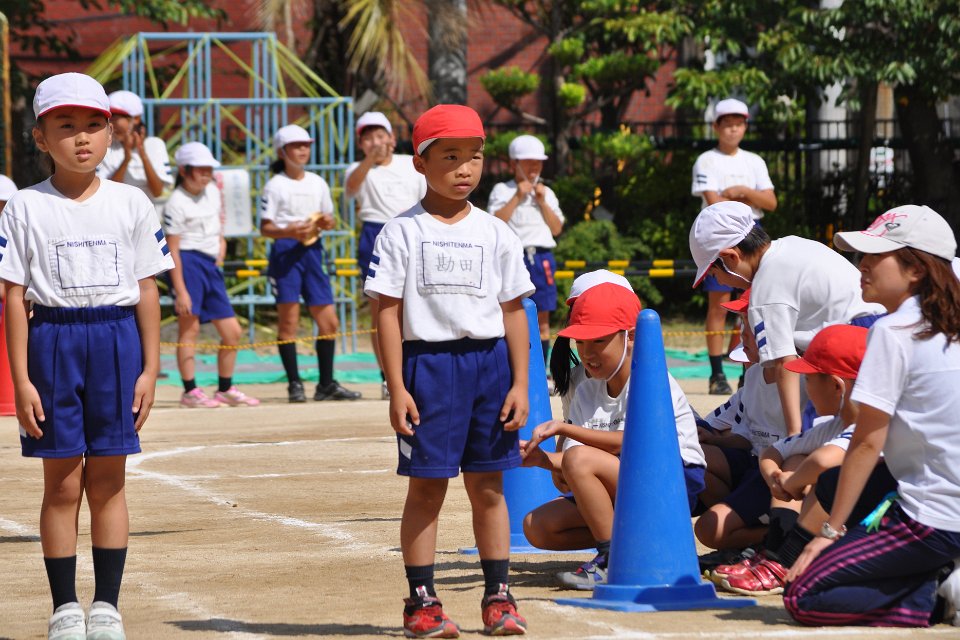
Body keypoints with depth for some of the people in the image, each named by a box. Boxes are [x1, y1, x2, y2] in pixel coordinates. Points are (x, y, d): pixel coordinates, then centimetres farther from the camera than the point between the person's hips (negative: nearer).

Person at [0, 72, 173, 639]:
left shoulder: (131, 205, 4)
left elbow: (147, 292, 6)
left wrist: (150, 369, 1)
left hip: (117, 341, 1)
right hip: (53, 339, -1)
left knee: (108, 482, 5)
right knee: (62, 485, 2)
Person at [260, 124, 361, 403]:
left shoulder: (317, 183, 14)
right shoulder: (275, 186, -2)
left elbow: (329, 219, 21)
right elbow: (265, 227, -6)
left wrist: (327, 223, -3)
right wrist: (289, 231, -24)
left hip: (312, 251, 5)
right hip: (285, 251, -5)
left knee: (329, 321, 4)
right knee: (289, 321, -6)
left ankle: (326, 384, 14)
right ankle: (294, 385, -2)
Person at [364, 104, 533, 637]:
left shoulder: (496, 234, 8)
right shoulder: (402, 234, 0)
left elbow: (513, 312, 9)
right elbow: (388, 312, -3)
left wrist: (520, 383, 2)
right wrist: (396, 388, -9)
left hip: (489, 360, 3)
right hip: (427, 360, -3)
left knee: (488, 485, 7)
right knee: (427, 487, 0)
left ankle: (498, 595, 14)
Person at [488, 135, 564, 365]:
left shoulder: (546, 193, 16)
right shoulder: (502, 190, 4)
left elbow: (557, 228, 8)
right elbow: (495, 223, -10)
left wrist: (542, 202, -1)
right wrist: (517, 197, -11)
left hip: (542, 258, 4)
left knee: (542, 320, 4)